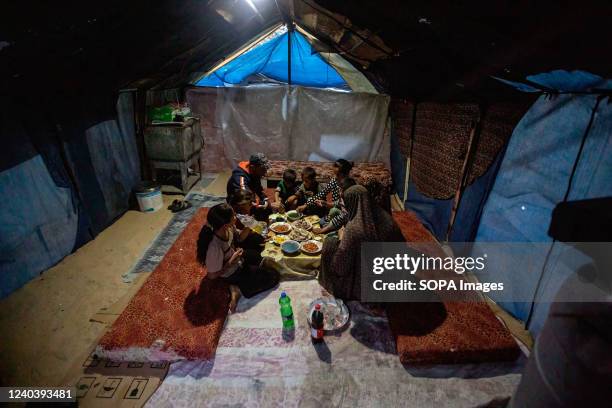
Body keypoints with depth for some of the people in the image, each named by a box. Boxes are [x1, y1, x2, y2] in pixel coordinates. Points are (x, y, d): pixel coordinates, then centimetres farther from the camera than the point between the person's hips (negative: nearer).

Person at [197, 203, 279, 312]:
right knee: (273, 277, -1)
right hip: (231, 273, -6)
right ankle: (239, 289, 0)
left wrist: (248, 227, -21)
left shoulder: (228, 227, -23)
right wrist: (232, 261, -25)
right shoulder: (214, 248, -41)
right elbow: (212, 275, -25)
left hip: (235, 257, 7)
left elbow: (239, 238, -2)